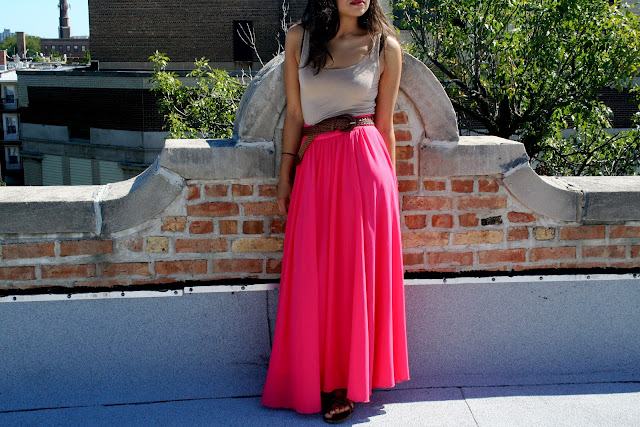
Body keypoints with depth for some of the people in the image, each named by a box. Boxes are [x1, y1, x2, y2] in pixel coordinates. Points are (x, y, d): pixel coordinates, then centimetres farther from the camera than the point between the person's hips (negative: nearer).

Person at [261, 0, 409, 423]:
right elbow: (294, 114, 9)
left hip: (364, 165, -1)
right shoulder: (299, 37, 7)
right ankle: (317, 381, 22)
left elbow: (385, 124, 7)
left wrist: (390, 185, 7)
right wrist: (285, 175, 7)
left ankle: (346, 381, 19)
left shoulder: (386, 46, 4)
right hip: (314, 167, 2)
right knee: (314, 278, 5)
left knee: (358, 272, 2)